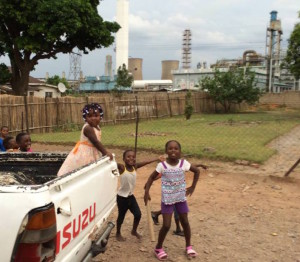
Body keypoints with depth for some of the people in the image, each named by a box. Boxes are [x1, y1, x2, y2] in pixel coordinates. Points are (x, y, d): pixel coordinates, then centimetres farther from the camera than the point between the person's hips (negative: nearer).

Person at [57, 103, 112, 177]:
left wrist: (104, 152, 9)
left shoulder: (97, 127, 5)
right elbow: (95, 142, -28)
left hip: (92, 153, 9)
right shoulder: (88, 128, -24)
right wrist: (105, 152, -28)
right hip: (83, 154, -9)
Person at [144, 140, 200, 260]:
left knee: (185, 222, 13)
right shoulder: (162, 165, -15)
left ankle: (188, 246, 34)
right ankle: (158, 248, 17)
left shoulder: (184, 163, -10)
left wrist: (193, 187, 5)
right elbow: (151, 178, -3)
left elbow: (197, 171, 6)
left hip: (181, 198, 3)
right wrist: (146, 192, -12)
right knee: (166, 225, -5)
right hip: (167, 199, -3)